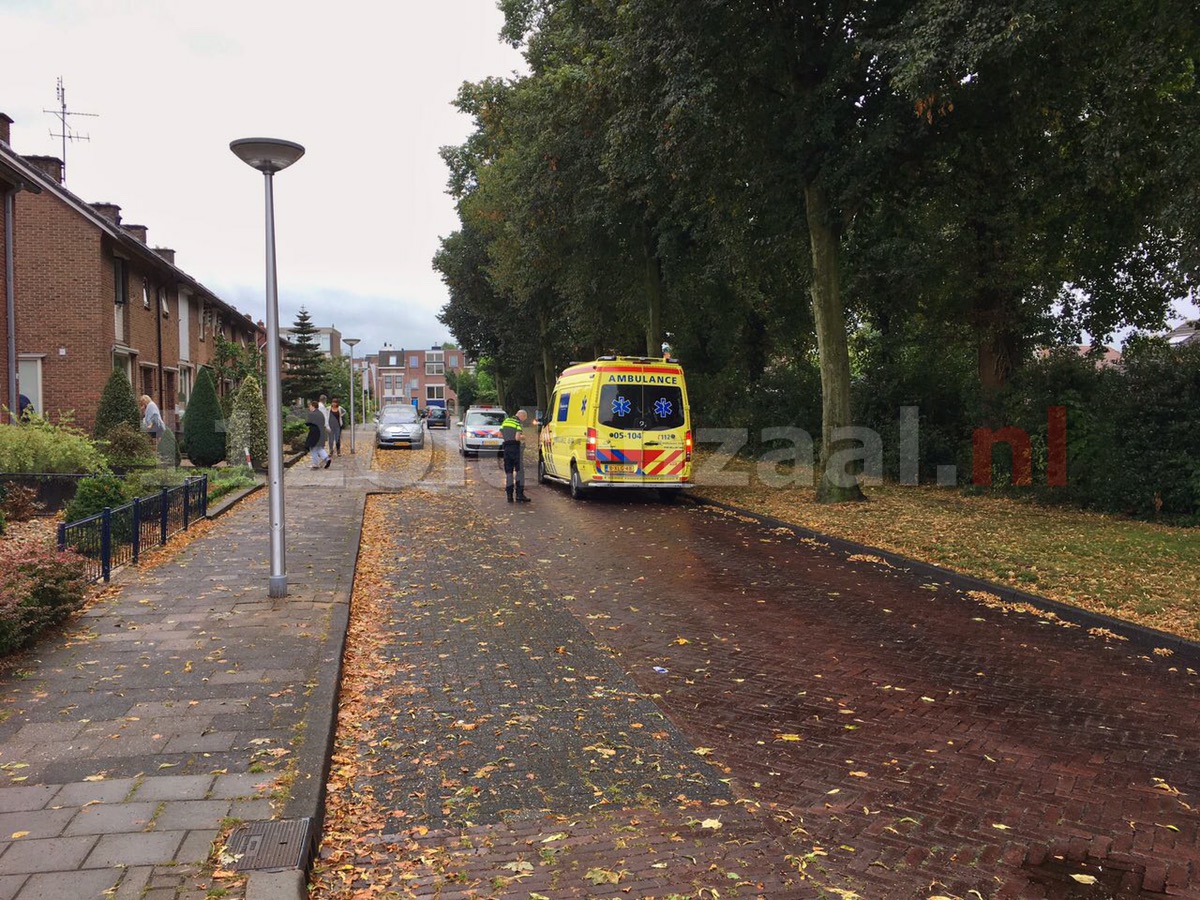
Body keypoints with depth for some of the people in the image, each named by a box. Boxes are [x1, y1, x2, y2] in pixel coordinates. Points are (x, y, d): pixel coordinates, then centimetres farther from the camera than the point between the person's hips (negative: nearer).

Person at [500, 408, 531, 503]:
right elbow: (517, 437, -19)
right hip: (515, 447, -6)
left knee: (508, 472, 10)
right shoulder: (519, 423, -8)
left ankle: (509, 495, 8)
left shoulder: (505, 421, 13)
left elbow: (500, 434, 16)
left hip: (506, 448, 6)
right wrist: (523, 437, 1)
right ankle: (519, 495, -5)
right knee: (519, 471, 0)